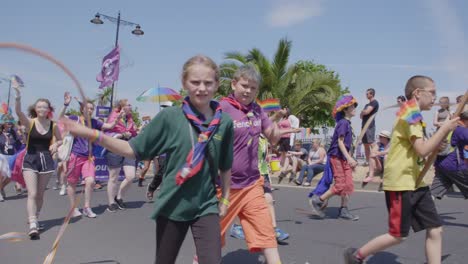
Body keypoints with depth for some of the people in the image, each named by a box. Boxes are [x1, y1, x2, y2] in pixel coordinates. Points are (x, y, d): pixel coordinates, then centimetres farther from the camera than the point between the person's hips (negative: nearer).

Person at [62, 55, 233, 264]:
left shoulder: (224, 122, -6)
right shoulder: (170, 117, -10)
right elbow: (133, 150, -6)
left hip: (206, 207, 0)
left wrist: (225, 199, 12)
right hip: (172, 205, 0)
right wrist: (93, 135, -14)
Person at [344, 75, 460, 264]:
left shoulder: (414, 114, 17)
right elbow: (423, 150, -22)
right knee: (398, 235, -1)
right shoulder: (411, 112, -14)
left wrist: (442, 136, 7)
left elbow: (427, 149, 23)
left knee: (435, 230, 5)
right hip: (400, 183, -10)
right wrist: (445, 129, -13)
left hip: (416, 182, 10)